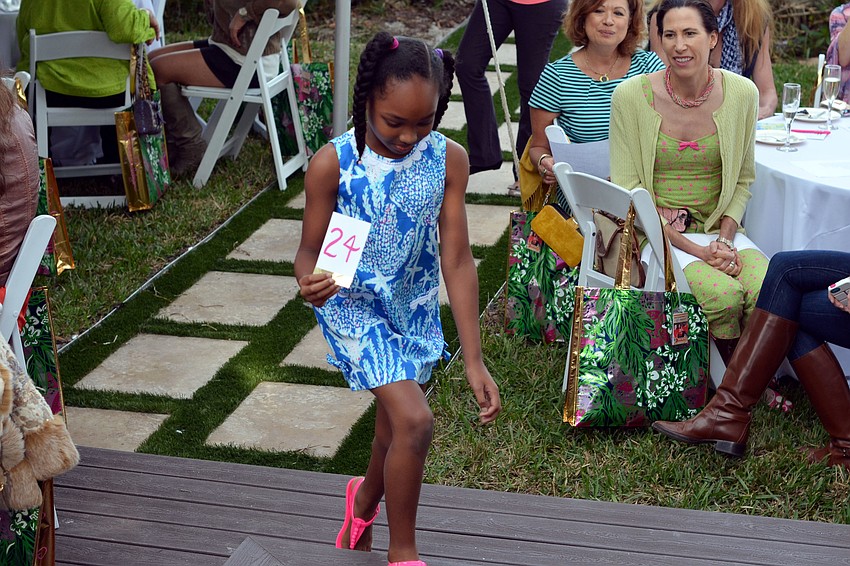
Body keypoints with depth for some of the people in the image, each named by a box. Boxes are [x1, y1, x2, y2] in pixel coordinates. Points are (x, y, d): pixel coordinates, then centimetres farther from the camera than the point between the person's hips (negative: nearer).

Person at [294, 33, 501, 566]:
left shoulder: (449, 159, -14)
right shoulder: (333, 163, -21)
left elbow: (457, 260, -12)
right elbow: (311, 248, -10)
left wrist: (474, 360, -13)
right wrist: (310, 280, -37)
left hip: (415, 308, 4)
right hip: (354, 307, -4)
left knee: (396, 427, 19)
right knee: (415, 421, -19)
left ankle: (366, 500, 54)